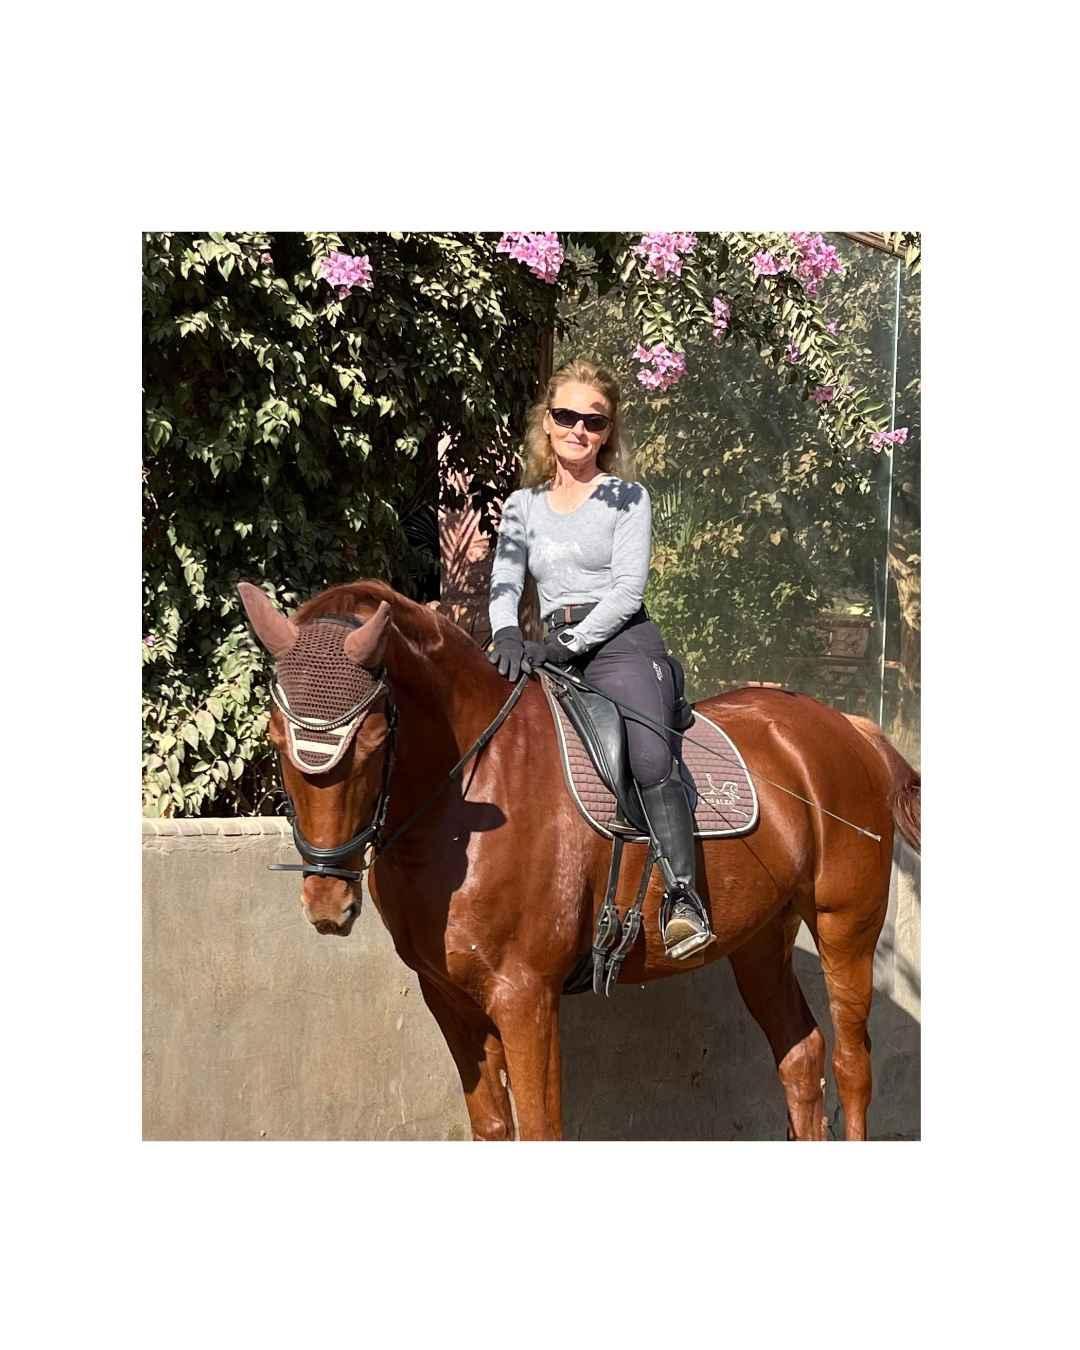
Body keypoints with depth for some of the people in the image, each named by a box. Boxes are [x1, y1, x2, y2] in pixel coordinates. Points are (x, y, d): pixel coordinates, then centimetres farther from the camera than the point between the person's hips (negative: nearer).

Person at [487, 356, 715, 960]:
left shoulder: (628, 498, 6)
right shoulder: (522, 507, 18)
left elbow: (628, 588, -4)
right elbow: (505, 584, 6)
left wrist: (570, 644, -17)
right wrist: (509, 636, -17)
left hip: (622, 644, -5)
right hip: (552, 652, 5)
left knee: (652, 757, -29)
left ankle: (683, 896, -33)